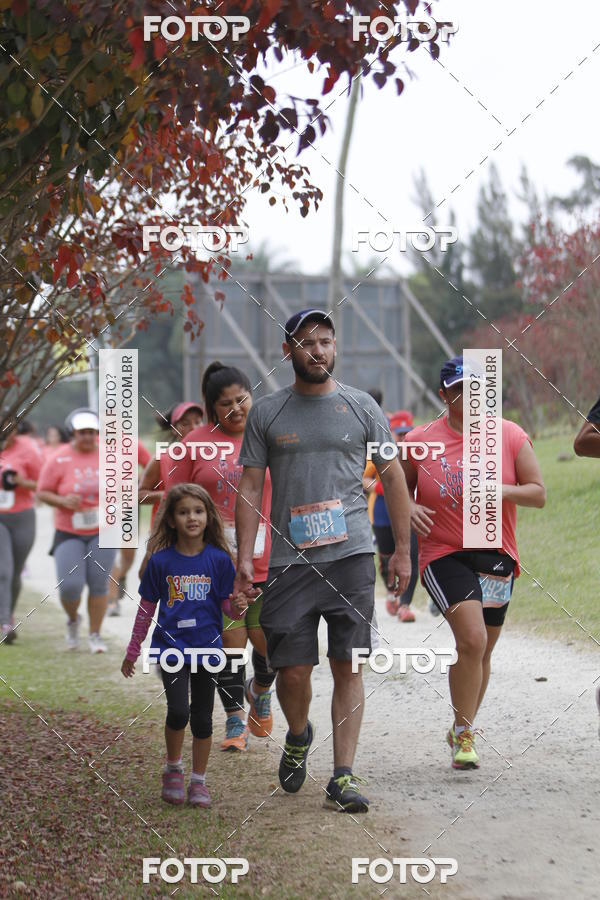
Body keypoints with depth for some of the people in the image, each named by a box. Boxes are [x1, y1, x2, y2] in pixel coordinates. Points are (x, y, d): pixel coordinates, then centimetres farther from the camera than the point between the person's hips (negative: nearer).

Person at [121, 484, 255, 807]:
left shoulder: (219, 560, -2)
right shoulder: (161, 561, -3)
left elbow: (227, 602, 4)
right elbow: (147, 609, 5)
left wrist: (237, 606, -20)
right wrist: (132, 652, 10)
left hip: (206, 647, 1)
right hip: (171, 646, -1)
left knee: (202, 718, 7)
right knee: (178, 711, -15)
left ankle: (199, 781, 21)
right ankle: (172, 768, 9)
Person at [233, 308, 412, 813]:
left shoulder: (361, 407, 7)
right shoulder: (266, 413, 8)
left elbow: (393, 478, 11)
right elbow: (251, 488, 8)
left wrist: (402, 552, 8)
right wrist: (245, 557, -1)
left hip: (351, 554, 0)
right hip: (290, 559, 0)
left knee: (347, 667, -3)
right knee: (292, 669, -3)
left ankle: (343, 777, 1)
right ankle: (298, 737, 29)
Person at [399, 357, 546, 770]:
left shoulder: (511, 436, 1)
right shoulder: (420, 441, -1)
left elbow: (539, 493, 1)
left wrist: (499, 490, -17)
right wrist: (408, 508, -10)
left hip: (497, 555, 3)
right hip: (444, 554, -3)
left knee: (482, 651, 12)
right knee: (472, 639, -22)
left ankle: (463, 731, 32)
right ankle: (463, 734, -9)